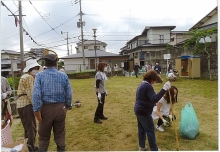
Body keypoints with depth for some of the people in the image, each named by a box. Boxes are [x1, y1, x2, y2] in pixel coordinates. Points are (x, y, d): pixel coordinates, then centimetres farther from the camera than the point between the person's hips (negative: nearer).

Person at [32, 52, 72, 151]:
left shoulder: (40, 75, -8)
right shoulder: (63, 76, -4)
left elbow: (36, 94, -15)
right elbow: (69, 94, -2)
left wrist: (37, 110, -9)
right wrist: (68, 106, 12)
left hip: (45, 108, -1)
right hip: (60, 108, 1)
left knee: (44, 135, 18)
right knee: (60, 134, 19)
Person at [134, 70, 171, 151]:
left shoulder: (142, 85, 11)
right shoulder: (148, 86, -21)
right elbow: (154, 99, -32)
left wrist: (153, 103, 24)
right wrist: (164, 89, -35)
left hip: (138, 110, 10)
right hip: (144, 112, -10)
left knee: (141, 128, 20)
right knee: (150, 131, 3)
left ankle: (142, 146, 33)